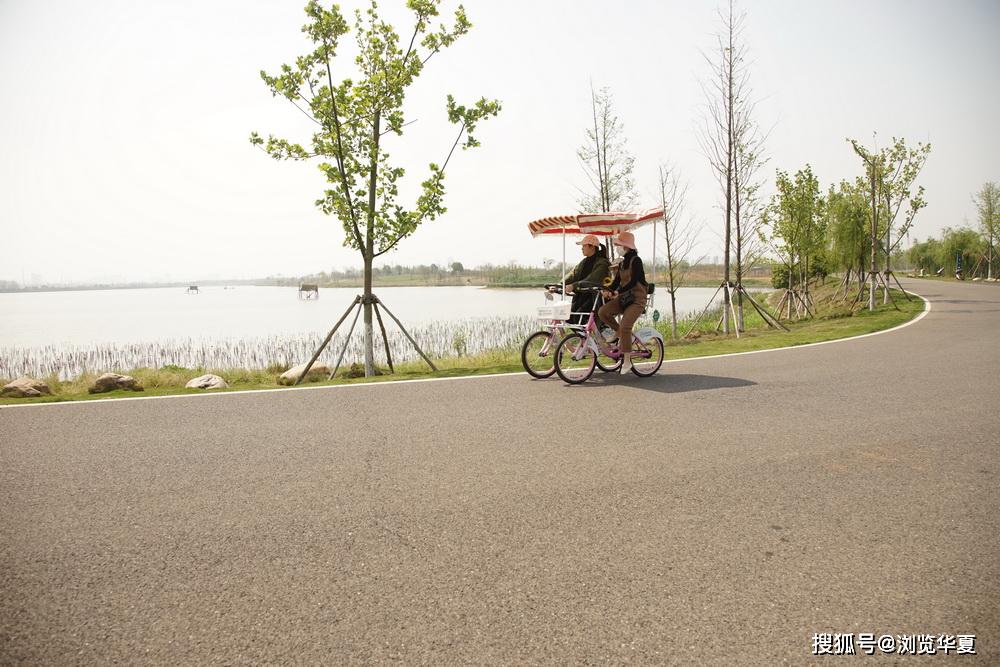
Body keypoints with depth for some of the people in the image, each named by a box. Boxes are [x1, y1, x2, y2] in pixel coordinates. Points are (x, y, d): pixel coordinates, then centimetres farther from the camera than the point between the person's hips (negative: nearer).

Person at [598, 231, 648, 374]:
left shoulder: (636, 260, -10)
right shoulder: (622, 263, 14)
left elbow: (633, 281, -20)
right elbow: (617, 280, 9)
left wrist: (618, 291, -29)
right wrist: (608, 290, -11)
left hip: (637, 299, -8)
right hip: (624, 298, 8)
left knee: (625, 326, -23)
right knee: (602, 312, -17)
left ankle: (627, 361, -11)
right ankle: (621, 334, 3)